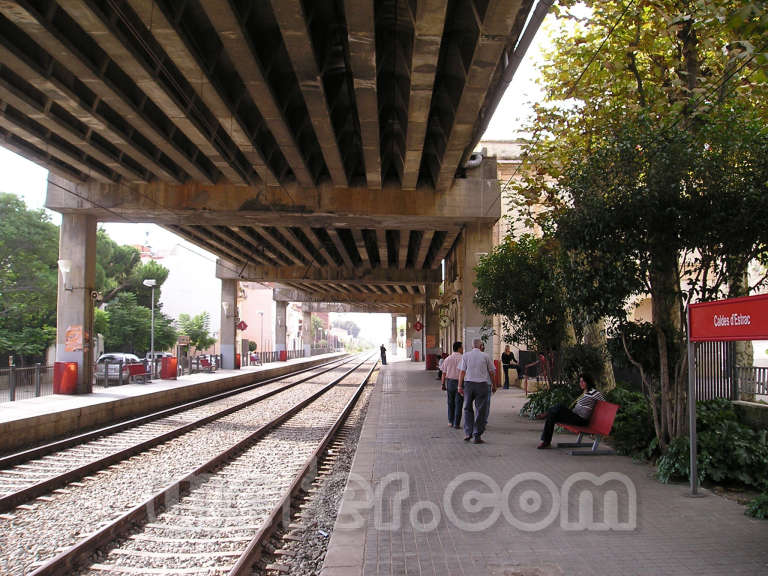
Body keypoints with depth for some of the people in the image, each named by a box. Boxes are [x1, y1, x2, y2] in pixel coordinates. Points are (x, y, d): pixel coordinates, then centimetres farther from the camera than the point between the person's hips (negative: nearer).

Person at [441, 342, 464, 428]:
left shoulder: (447, 359, 4)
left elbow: (444, 373, 4)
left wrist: (443, 384, 11)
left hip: (449, 382, 4)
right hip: (460, 383, -4)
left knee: (450, 403, 16)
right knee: (458, 403, 2)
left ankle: (450, 421, 22)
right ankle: (456, 423, 3)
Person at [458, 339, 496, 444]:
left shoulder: (466, 355, 3)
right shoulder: (485, 356, 2)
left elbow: (462, 372, -1)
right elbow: (492, 372, 8)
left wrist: (460, 386, 2)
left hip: (468, 384, 1)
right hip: (482, 384, -1)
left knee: (468, 409, 14)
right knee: (480, 410, 4)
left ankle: (468, 433, 9)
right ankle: (477, 436, 3)